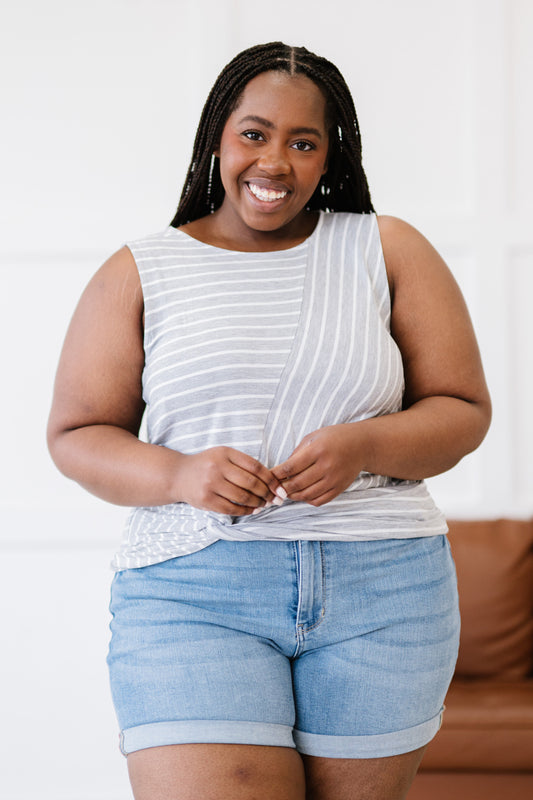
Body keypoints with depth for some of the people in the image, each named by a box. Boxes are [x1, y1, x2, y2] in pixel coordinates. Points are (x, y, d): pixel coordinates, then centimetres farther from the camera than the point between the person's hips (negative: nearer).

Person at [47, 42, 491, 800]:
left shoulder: (388, 252, 10)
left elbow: (464, 411, 8)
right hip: (190, 590, -1)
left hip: (382, 590, 1)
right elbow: (75, 434, 8)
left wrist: (364, 446, -12)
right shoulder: (139, 273, 9)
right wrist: (178, 474, -12)